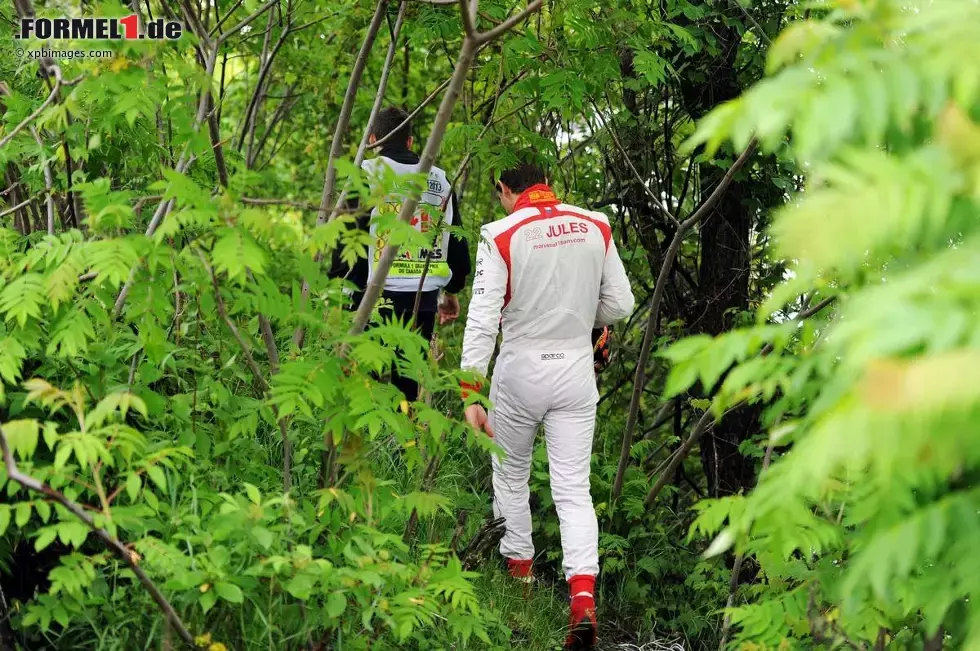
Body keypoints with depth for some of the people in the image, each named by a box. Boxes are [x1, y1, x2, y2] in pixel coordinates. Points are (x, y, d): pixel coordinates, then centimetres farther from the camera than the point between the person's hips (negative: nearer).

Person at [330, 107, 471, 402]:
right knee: (407, 389, 10)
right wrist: (451, 292, 32)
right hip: (424, 302, 4)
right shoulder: (439, 179, 13)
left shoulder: (368, 172, -2)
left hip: (378, 299, -4)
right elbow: (458, 243, 19)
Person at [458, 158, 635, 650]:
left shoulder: (500, 235, -12)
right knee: (573, 487, 1)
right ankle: (583, 598, -15)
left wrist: (470, 395, -14)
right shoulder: (595, 226, -1)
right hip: (576, 369, 3)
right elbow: (620, 304, 5)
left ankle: (519, 568, 32)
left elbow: (482, 320, -15)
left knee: (511, 474, 20)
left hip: (521, 369, -2)